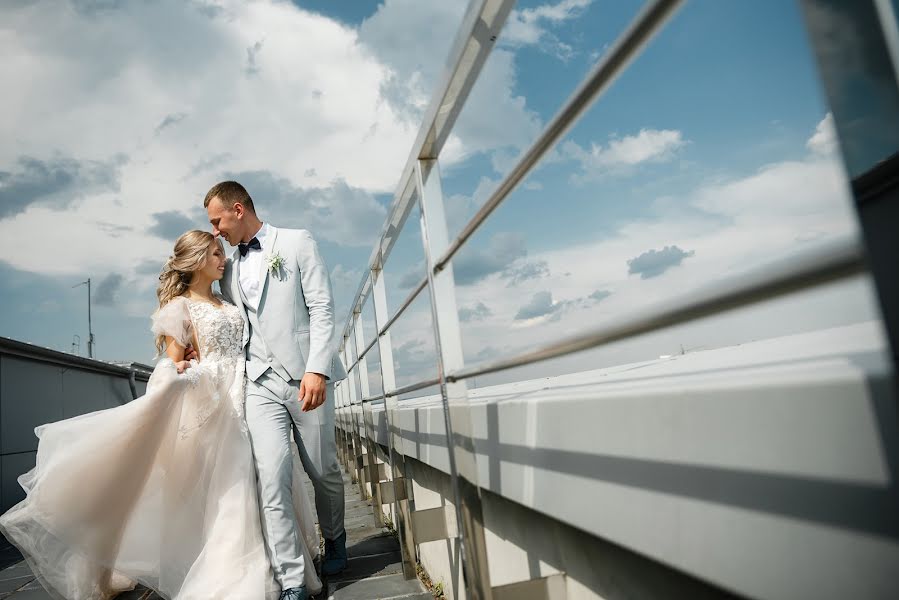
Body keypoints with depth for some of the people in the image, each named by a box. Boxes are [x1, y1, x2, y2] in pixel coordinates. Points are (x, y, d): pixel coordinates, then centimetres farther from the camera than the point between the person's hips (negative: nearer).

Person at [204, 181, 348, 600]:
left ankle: (334, 539, 35)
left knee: (323, 470, 8)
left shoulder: (298, 243, 4)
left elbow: (322, 309, -5)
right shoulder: (229, 269, 18)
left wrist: (317, 369, -15)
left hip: (305, 376, -3)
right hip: (260, 382, 3)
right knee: (271, 479, -9)